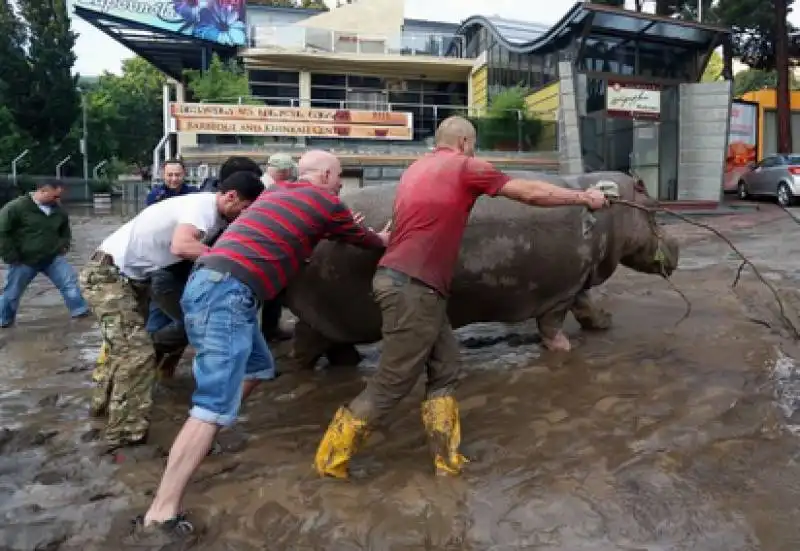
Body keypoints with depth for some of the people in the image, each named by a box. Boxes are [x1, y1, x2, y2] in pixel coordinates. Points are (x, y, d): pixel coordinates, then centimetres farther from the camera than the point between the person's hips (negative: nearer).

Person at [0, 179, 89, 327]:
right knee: (12, 292, 10)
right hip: (24, 261, -3)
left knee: (71, 282, -6)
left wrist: (62, 247, 4)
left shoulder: (58, 210, 3)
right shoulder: (15, 207, -13)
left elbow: (65, 232, 21)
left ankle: (80, 311, 5)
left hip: (53, 258, 4)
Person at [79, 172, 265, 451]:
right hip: (107, 273, -10)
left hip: (131, 276, 10)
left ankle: (105, 403, 43)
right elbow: (181, 246, -41)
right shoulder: (203, 205, -26)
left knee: (124, 346, 23)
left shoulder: (214, 211, 4)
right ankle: (126, 434, -4)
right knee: (137, 352, -14)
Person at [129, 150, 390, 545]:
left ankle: (202, 440, 32)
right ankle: (158, 519, -13)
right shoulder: (326, 201, 6)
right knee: (215, 406, -12)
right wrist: (383, 241, 43)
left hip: (211, 282, 9)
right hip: (227, 291, -9)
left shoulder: (277, 193, 25)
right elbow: (359, 238, 23)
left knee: (256, 362, 25)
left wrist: (341, 227, 51)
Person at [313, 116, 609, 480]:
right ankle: (331, 458, 12)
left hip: (405, 281, 9)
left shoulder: (417, 168, 19)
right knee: (392, 383, 0)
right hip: (412, 288, -9)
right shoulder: (465, 167, -2)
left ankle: (447, 459, 18)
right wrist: (583, 197, 13)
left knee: (444, 369, 12)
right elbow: (531, 193, 3)